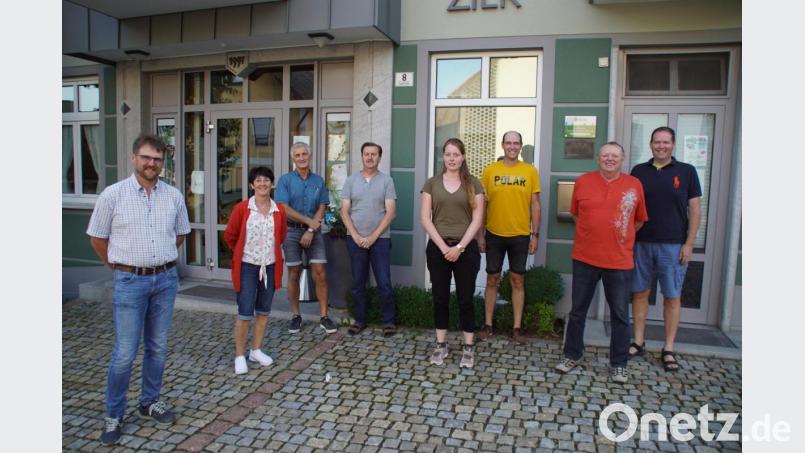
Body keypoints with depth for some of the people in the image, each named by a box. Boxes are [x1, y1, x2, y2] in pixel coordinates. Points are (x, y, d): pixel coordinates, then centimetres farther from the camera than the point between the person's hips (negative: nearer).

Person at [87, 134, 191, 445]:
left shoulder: (173, 196, 3)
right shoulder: (113, 194, -5)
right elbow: (97, 237, 3)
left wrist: (161, 258, 13)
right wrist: (119, 266, 6)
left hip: (166, 279, 3)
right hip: (130, 282, -3)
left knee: (158, 347, 13)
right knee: (125, 353, 0)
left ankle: (150, 402, 30)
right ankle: (113, 415, 17)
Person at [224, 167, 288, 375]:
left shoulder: (279, 210, -1)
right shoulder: (241, 208, -9)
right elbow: (230, 236, 2)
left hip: (270, 266, 4)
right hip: (247, 266, -3)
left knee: (264, 311, 13)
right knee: (245, 313, -1)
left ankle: (256, 350, 27)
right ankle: (239, 356, 12)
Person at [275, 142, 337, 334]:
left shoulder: (318, 181, 7)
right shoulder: (285, 180, 0)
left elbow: (322, 208, 2)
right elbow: (284, 209, -9)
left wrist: (311, 230, -10)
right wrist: (309, 221, -9)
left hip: (314, 232, 2)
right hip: (292, 231, -1)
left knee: (320, 274, -2)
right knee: (294, 275, 5)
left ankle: (324, 316, 6)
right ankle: (296, 316, 17)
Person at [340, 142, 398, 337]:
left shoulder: (386, 180, 0)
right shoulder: (351, 180, 6)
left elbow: (390, 212, -5)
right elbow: (344, 211, 3)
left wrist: (373, 236, -11)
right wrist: (355, 235, -8)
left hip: (380, 239, -2)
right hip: (355, 239, 2)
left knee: (384, 283, -1)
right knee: (358, 283, 9)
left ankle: (388, 321, 13)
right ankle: (360, 320, 22)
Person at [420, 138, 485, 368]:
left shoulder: (473, 183, 2)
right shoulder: (432, 183, 4)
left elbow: (477, 220, -3)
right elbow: (425, 218, -1)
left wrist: (459, 247, -11)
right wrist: (444, 246, -10)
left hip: (466, 248, -1)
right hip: (438, 248, 1)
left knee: (465, 298, 5)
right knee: (440, 298, 9)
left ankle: (469, 348, 16)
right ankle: (441, 345, 21)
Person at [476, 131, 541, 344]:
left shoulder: (530, 171, 1)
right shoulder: (490, 170, 0)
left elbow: (535, 205, 3)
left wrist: (534, 234, -1)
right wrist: (480, 234, 0)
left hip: (520, 236, 0)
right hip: (494, 234, 0)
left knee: (518, 280, 7)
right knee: (492, 279, 9)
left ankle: (517, 327, 17)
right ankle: (487, 324, 20)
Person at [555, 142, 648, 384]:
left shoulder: (634, 185, 1)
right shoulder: (582, 182, 1)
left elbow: (639, 219, 11)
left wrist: (620, 238, 9)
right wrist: (593, 234, 10)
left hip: (619, 261, 0)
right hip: (584, 258, 1)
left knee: (620, 315, 8)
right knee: (578, 310, 11)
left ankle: (619, 364, 23)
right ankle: (572, 355, 28)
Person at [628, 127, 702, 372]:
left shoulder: (686, 171, 2)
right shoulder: (638, 171, 7)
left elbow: (695, 210, 1)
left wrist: (689, 244, -5)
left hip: (673, 245, -2)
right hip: (641, 243, 2)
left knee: (672, 296, 3)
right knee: (640, 293, 7)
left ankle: (668, 349, 13)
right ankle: (639, 342, 19)